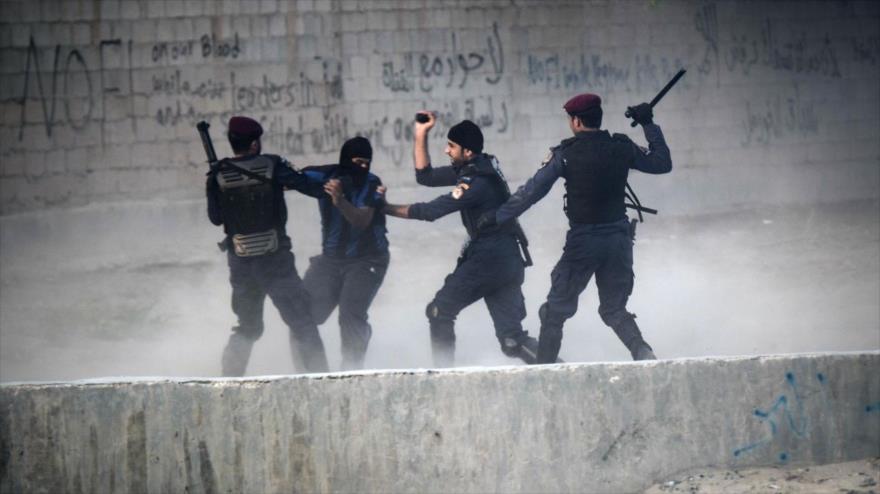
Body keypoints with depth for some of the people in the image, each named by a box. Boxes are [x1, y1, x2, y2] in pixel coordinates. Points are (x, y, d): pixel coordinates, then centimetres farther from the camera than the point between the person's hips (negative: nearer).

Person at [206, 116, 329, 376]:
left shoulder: (218, 175, -3)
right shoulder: (272, 166, -9)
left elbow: (215, 218, 4)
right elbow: (310, 186, -10)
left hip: (240, 263, 3)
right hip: (275, 259, -3)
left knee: (247, 326, 19)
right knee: (302, 324, 1)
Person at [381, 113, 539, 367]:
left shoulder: (478, 182, -17)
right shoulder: (473, 168, 11)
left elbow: (431, 211, -17)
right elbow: (425, 176, 18)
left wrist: (385, 208, -9)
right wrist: (420, 135, 12)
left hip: (488, 258, -9)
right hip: (508, 260, 9)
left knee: (439, 311, 2)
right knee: (511, 339, 2)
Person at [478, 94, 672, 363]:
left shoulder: (565, 154, -10)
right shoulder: (623, 148, -1)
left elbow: (531, 192, -8)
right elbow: (662, 164, 13)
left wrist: (496, 217, 0)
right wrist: (649, 124, 22)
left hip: (583, 241, -4)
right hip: (619, 238, 4)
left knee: (555, 311, 9)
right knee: (614, 309, 14)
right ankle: (643, 353, -9)